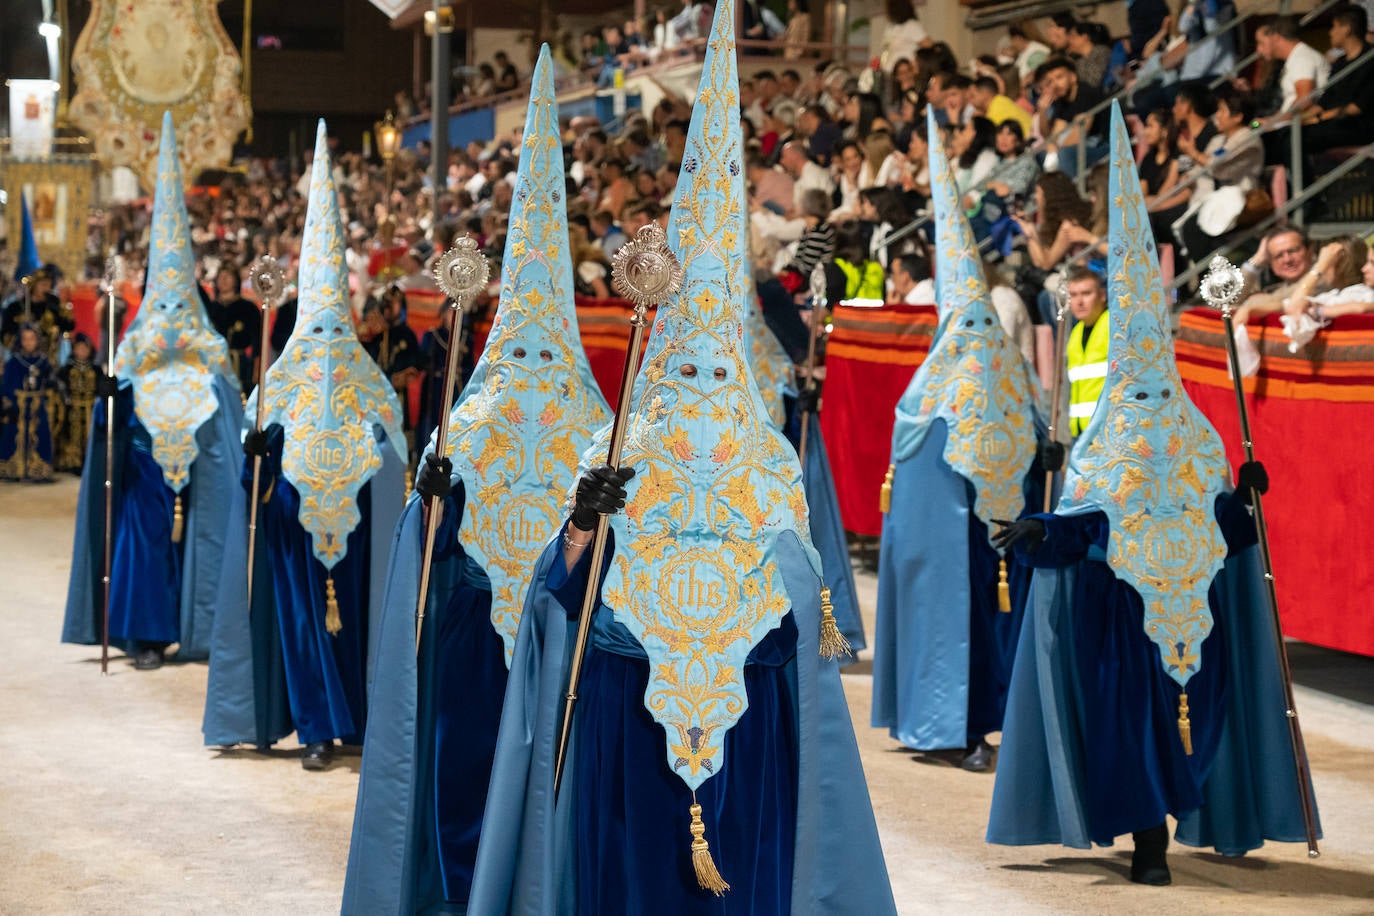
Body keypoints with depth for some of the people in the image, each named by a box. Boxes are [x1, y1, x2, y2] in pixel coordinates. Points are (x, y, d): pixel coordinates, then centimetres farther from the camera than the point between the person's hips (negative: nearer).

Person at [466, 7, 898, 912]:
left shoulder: (768, 471, 7)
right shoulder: (619, 455, 2)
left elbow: (798, 620, 11)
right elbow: (566, 592, -6)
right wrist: (583, 523, -21)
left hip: (742, 719, 2)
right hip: (624, 713, -2)